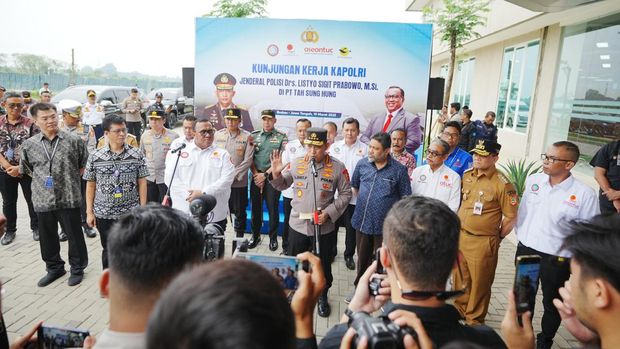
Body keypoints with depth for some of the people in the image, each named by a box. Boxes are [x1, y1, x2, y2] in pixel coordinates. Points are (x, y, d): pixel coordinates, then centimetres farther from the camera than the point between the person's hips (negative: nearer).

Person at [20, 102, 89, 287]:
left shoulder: (73, 140, -6)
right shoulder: (29, 145, 1)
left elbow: (84, 164, 5)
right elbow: (26, 169, 16)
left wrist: (69, 178, 4)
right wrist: (43, 179, 9)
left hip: (69, 198, -3)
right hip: (43, 200, 3)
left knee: (74, 235, 8)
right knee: (47, 237, 15)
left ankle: (77, 268, 27)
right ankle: (54, 268, 35)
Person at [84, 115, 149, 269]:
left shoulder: (137, 154, -4)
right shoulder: (95, 157, -2)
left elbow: (142, 183, -1)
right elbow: (90, 185, 4)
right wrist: (89, 213, 2)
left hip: (131, 213, -1)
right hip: (104, 214, 1)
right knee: (109, 250, 14)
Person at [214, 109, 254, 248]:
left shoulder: (247, 137, -4)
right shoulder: (218, 135, 4)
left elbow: (247, 161, -7)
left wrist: (233, 176, -12)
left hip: (239, 183, -2)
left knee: (239, 212, 8)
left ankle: (239, 238, 23)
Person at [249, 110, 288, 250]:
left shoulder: (282, 137, 0)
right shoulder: (254, 136, 8)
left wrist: (265, 174, -10)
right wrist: (256, 175, -5)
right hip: (256, 177, 3)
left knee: (273, 209, 2)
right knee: (256, 208, 10)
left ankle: (273, 237, 17)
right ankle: (255, 235, 25)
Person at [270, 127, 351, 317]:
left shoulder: (337, 167, -10)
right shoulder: (295, 164, -4)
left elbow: (345, 194, -3)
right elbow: (282, 185, 8)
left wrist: (329, 212, -14)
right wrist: (276, 173, -13)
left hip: (324, 228, -1)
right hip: (297, 225, 2)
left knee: (323, 265, 16)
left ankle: (322, 296, 40)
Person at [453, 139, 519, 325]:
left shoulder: (502, 184, -15)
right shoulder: (467, 176, 4)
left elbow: (511, 218, -9)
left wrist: (496, 238, -1)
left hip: (483, 242, -5)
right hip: (460, 236, 6)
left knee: (479, 283, 10)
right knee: (460, 279, 19)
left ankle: (474, 321, 28)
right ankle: (459, 311, 39)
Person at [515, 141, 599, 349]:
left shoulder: (584, 194, -16)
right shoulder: (533, 181, -5)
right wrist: (520, 236, 9)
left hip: (557, 259, -3)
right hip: (525, 250, 4)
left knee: (552, 304, 17)